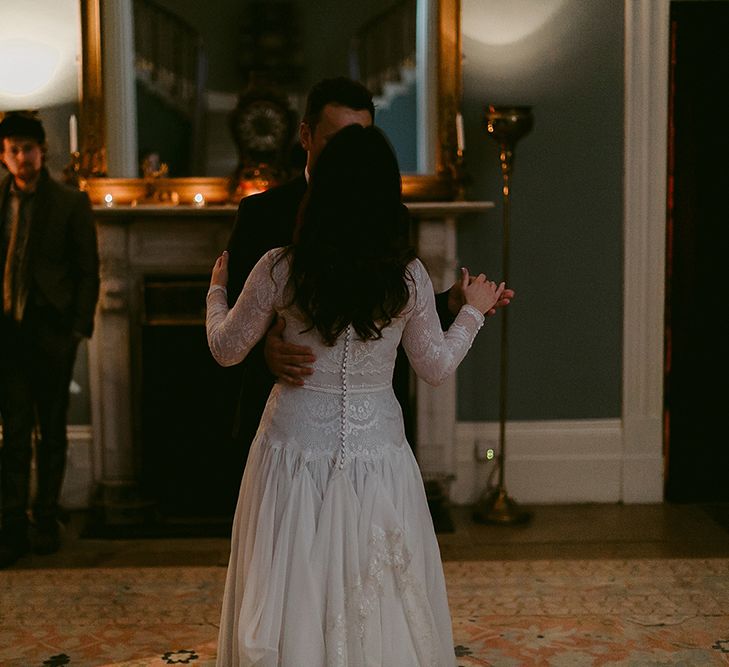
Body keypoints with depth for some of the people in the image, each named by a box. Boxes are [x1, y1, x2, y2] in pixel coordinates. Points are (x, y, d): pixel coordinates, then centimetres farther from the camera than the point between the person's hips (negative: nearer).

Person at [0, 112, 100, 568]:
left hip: (52, 331, -1)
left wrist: (79, 327, -6)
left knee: (52, 430, 8)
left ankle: (47, 521, 19)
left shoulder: (71, 203, 1)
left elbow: (89, 270, 1)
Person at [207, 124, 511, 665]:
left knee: (295, 600, 13)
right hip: (377, 453, 1)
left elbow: (226, 349, 3)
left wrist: (217, 290, 23)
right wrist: (473, 311, 19)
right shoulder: (408, 276, -7)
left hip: (296, 447, 0)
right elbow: (437, 367, 3)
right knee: (378, 601, 14)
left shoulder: (279, 270, -9)